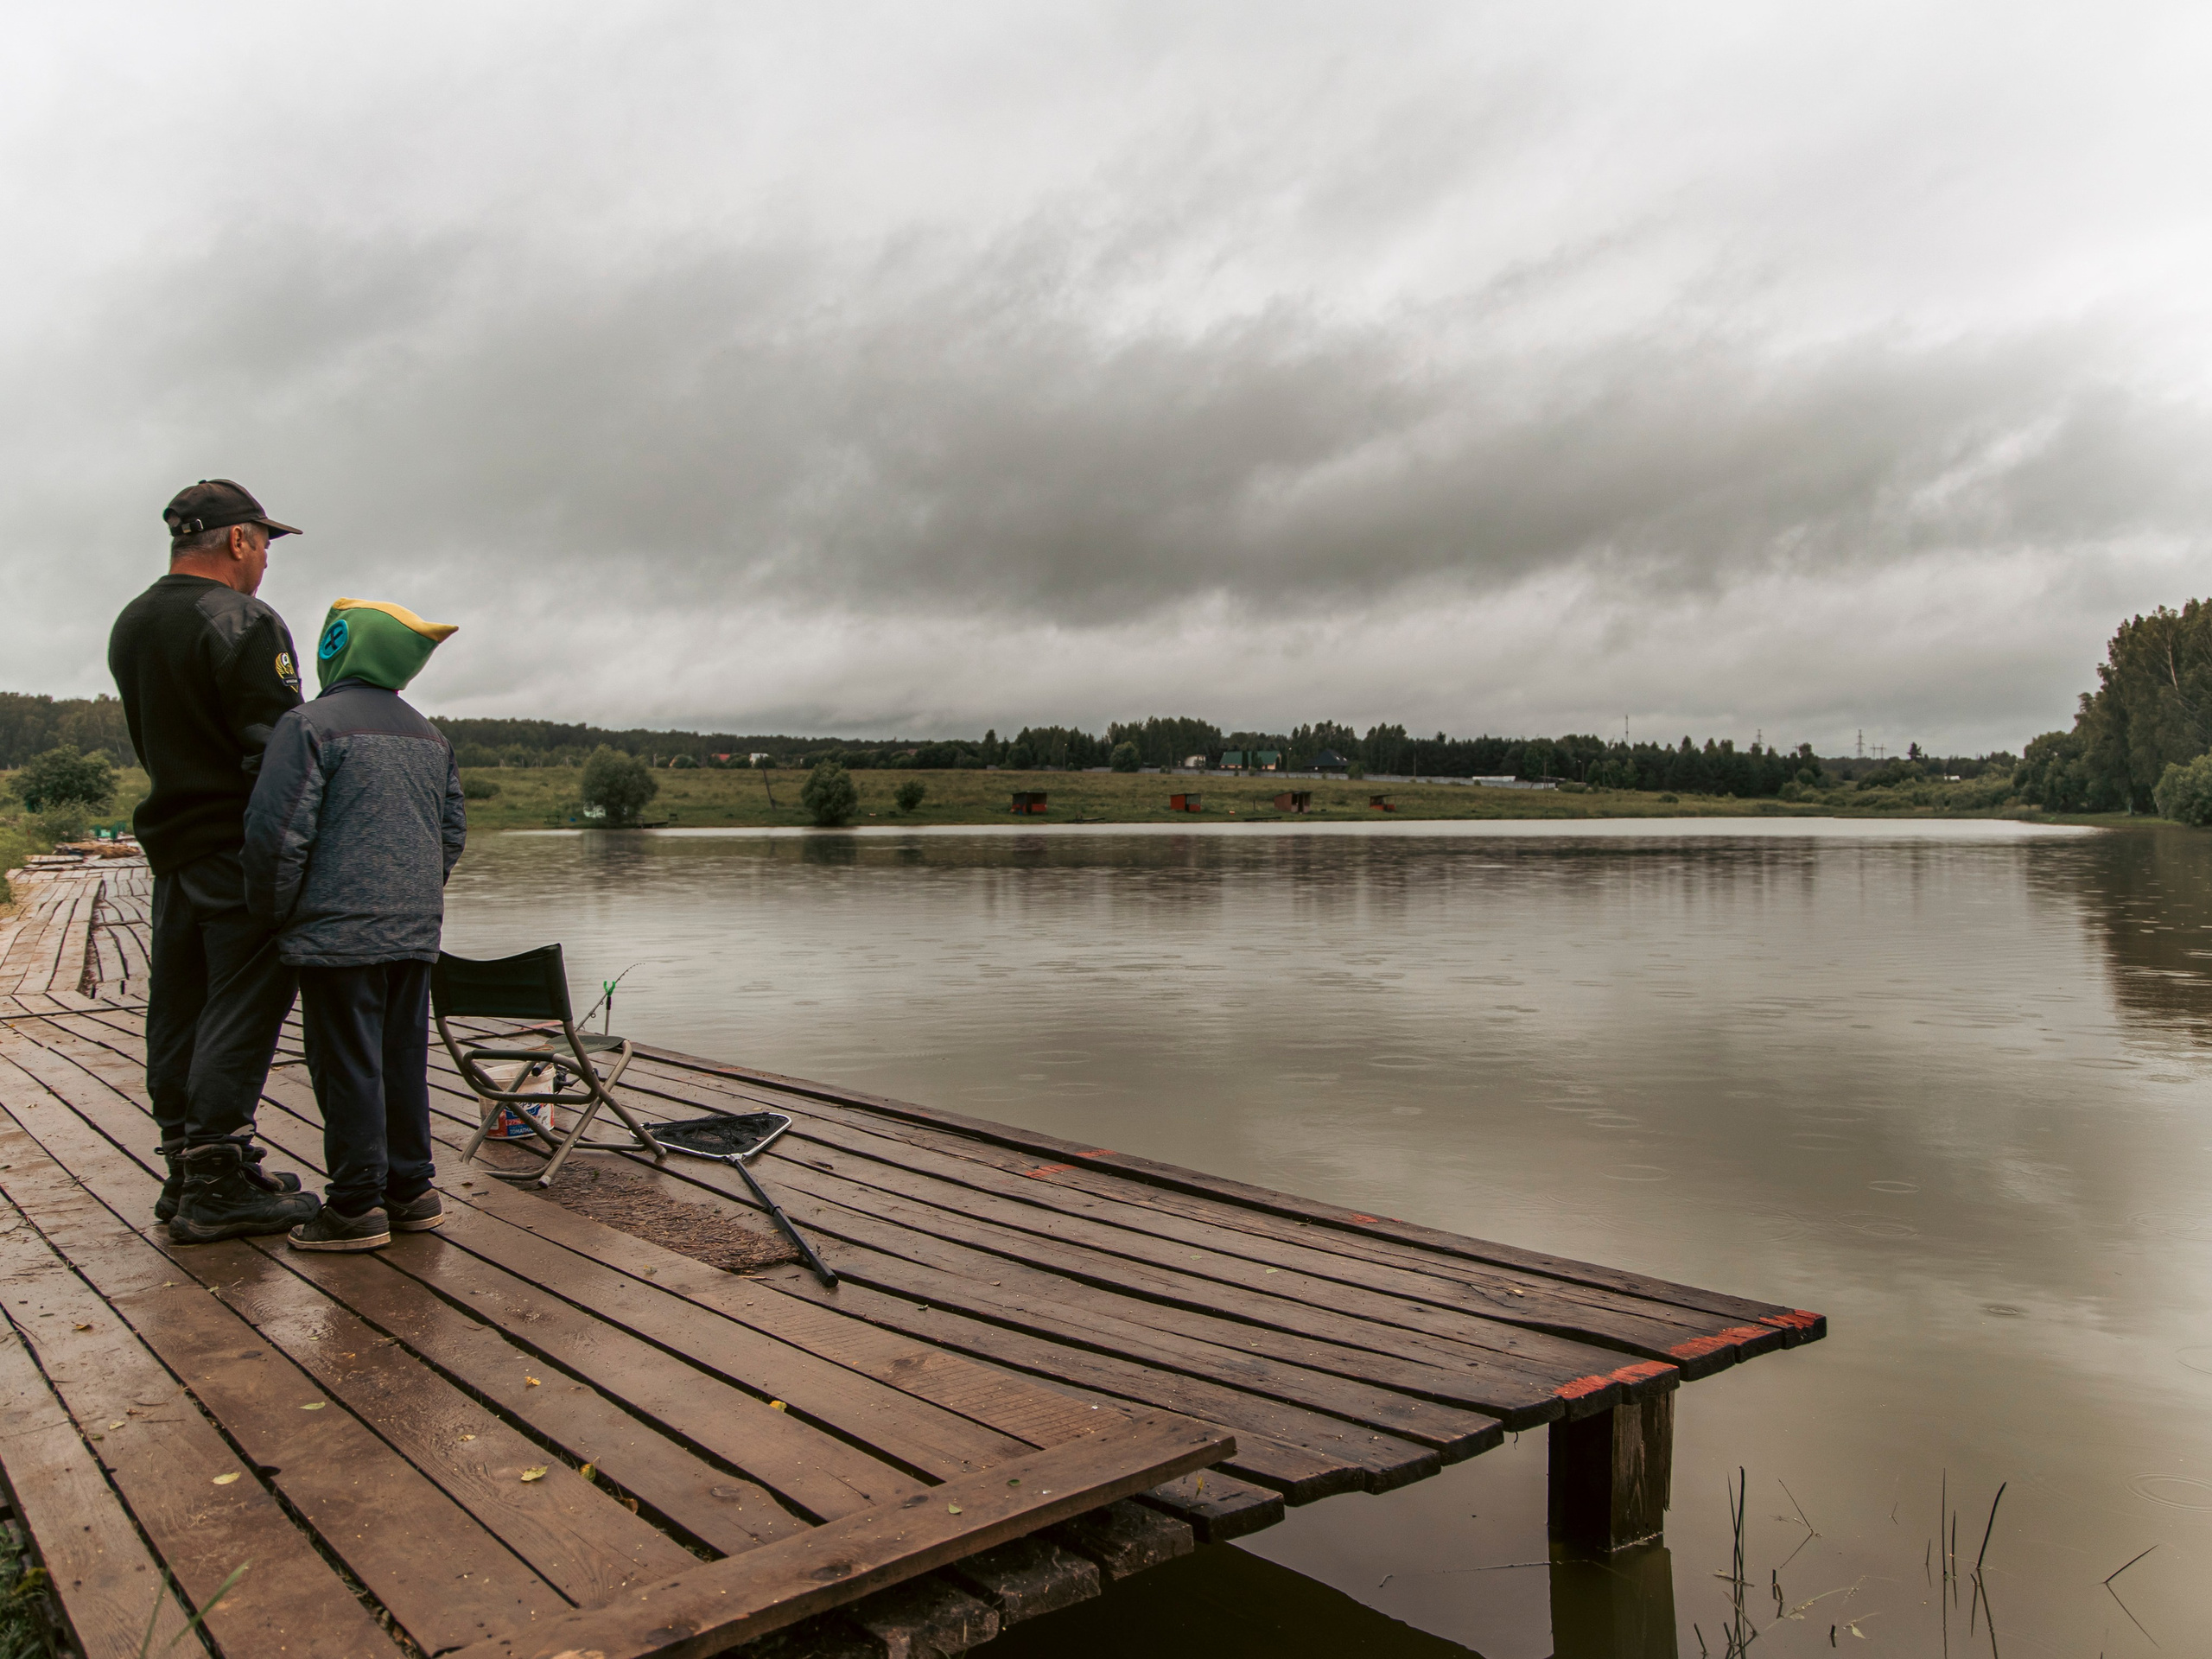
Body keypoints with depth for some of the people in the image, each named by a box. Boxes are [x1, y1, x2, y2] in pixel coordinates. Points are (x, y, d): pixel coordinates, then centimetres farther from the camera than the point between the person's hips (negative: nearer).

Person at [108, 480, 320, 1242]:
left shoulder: (130, 625, 15)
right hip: (239, 850, -9)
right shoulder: (244, 622, -13)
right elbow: (279, 750, -18)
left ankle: (185, 1172, 21)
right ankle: (218, 1187, -3)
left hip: (168, 842, 9)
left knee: (179, 1009, 13)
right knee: (243, 1008, -5)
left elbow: (156, 739, 18)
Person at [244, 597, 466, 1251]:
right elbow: (453, 831, 17)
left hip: (338, 933, -7)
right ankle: (411, 1189, 21)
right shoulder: (429, 736, 14)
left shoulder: (311, 724, -9)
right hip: (415, 933, 7)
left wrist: (273, 914, -1)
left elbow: (278, 830, -13)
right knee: (404, 1060, 13)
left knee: (347, 1067, 0)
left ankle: (357, 1205, 7)